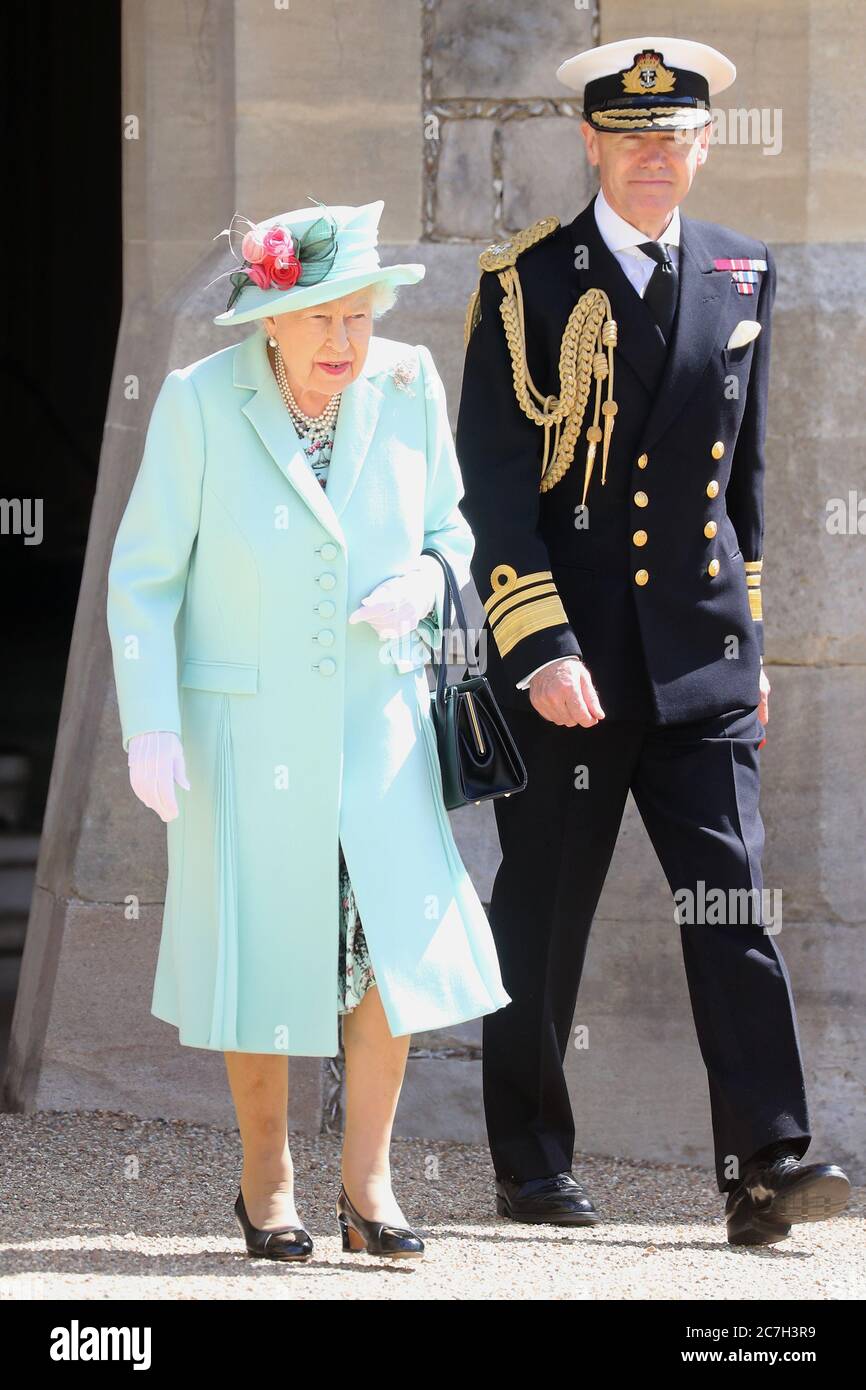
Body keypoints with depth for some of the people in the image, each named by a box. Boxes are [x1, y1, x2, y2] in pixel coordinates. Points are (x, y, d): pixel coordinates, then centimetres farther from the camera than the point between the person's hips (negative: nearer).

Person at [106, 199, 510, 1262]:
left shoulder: (407, 387, -3)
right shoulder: (200, 402, -12)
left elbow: (449, 529, 11)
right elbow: (143, 577, -6)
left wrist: (421, 583, -12)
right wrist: (150, 728, -12)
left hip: (377, 723, 2)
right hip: (244, 726, -2)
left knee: (396, 939, -6)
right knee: (263, 947, 6)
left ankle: (366, 1184, 7)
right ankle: (265, 1179, 24)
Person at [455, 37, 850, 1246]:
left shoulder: (742, 277, 10)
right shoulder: (526, 282, -3)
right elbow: (491, 482, -7)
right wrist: (540, 646, -16)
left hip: (702, 655, 3)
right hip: (568, 658, -3)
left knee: (733, 902, -6)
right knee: (543, 916, 5)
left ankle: (767, 1167, -10)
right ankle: (531, 1163, 17)